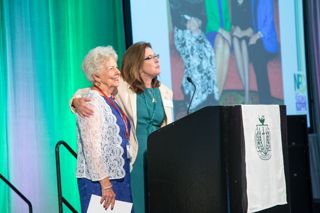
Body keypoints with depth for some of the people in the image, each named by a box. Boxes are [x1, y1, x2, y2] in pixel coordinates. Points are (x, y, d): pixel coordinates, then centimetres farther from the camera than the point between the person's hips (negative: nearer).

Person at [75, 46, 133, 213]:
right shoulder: (91, 102, -13)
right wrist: (105, 184, -21)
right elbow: (92, 148, -19)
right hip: (99, 181, -8)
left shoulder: (111, 101, 13)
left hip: (119, 177, 8)